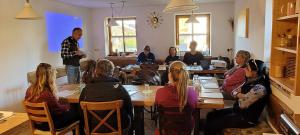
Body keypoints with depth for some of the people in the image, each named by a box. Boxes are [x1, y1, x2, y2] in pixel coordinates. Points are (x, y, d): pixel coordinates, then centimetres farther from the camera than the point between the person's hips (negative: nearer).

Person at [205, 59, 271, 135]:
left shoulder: (260, 87, -25)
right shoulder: (251, 80, 4)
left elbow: (242, 104, -25)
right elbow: (234, 92, 9)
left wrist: (239, 96, -6)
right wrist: (239, 94, -12)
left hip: (247, 118, -9)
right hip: (238, 110, 9)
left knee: (212, 125, -14)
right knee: (211, 116, 4)